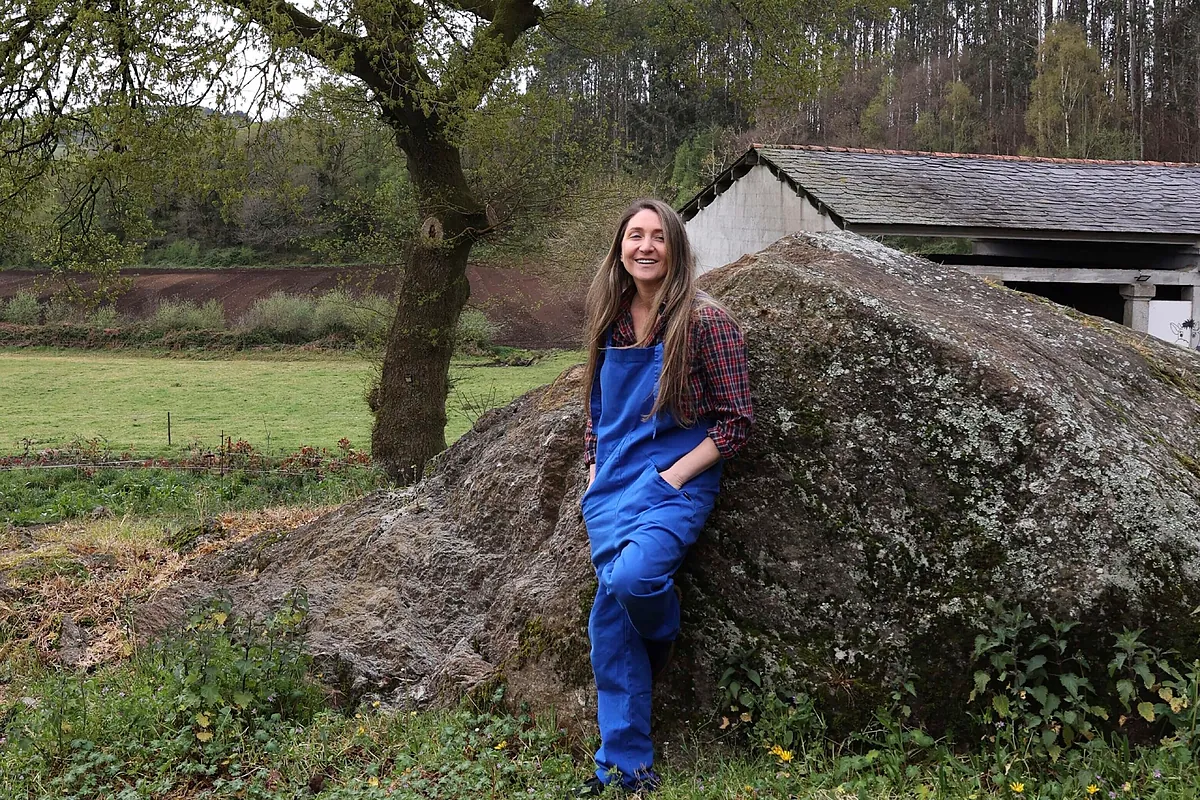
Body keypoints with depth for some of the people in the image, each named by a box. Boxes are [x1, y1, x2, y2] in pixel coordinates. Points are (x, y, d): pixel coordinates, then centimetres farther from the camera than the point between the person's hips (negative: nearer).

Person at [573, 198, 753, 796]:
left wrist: (673, 478, -14)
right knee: (611, 620, -2)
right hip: (611, 487, 5)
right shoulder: (609, 322, 8)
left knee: (632, 577, -31)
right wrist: (595, 475, 8)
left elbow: (736, 421, -8)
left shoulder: (704, 320, -7)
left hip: (676, 484, -5)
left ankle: (664, 637, 7)